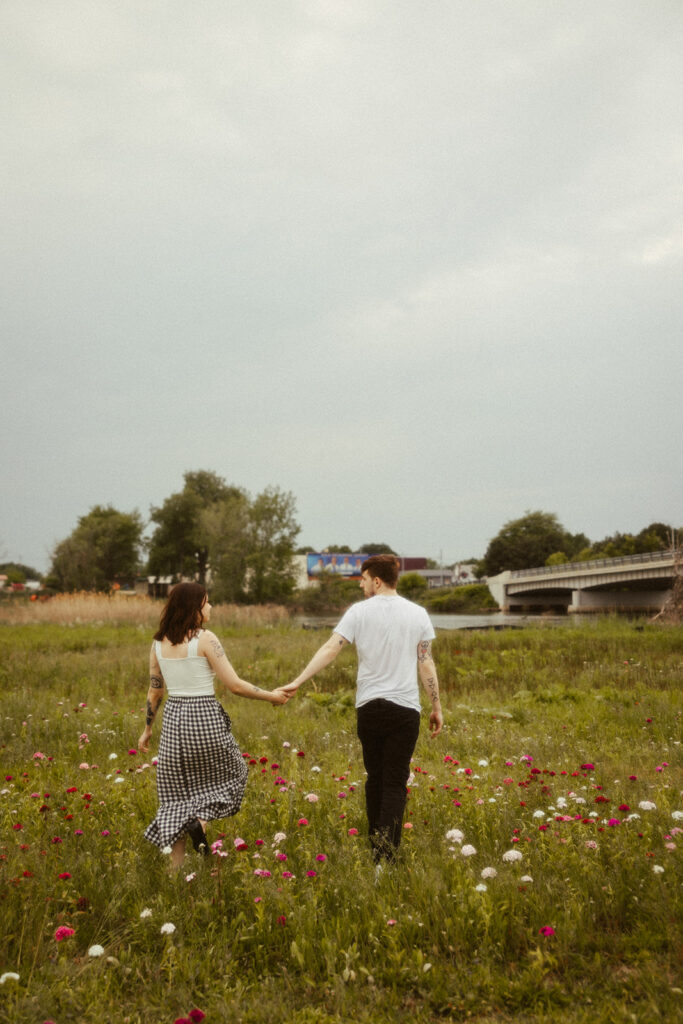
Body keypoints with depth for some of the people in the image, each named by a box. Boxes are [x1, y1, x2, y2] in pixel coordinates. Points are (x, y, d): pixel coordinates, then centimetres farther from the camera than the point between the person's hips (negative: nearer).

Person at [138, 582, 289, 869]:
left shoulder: (159, 643, 4)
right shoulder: (205, 639, -12)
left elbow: (154, 691, 11)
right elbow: (234, 685, -12)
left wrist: (147, 729, 23)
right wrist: (271, 696, 0)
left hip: (173, 718, 5)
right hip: (206, 717, -5)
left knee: (178, 792, 13)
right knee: (232, 771, 20)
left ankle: (177, 866, 12)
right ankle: (201, 819, -3)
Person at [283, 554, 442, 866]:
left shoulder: (359, 612, -1)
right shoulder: (417, 614, 3)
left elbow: (330, 649, -9)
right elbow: (426, 664, 3)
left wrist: (298, 681, -9)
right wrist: (436, 707, 10)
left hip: (369, 706, 1)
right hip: (405, 708, 0)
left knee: (375, 778, 15)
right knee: (395, 781, -1)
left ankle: (375, 845, 22)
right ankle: (386, 851, -14)